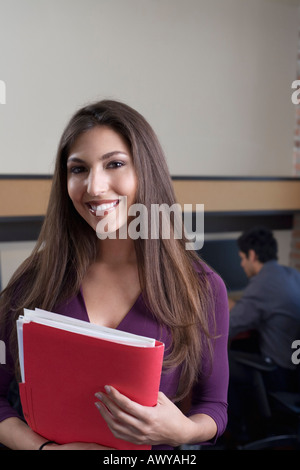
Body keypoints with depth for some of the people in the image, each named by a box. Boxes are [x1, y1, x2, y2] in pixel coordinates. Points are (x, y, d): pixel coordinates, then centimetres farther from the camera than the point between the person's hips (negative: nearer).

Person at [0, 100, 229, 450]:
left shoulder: (202, 288, -5)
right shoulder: (35, 278, -3)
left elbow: (214, 406, 3)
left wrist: (182, 431, -16)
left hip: (152, 451, 0)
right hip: (48, 441, 1)